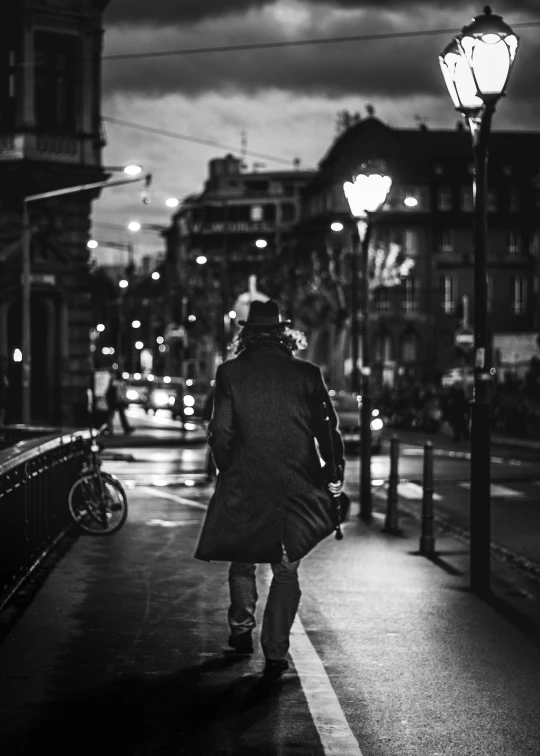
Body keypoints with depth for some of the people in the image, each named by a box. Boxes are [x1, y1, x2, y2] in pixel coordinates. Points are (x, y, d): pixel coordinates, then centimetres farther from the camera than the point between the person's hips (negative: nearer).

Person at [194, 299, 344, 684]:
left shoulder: (230, 372, -3)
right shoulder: (307, 374, -2)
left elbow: (220, 431, -5)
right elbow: (328, 429, 0)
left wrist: (227, 469, 11)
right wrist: (336, 472, 12)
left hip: (244, 484, 0)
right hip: (296, 486, 0)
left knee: (242, 559, 22)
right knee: (286, 569, 7)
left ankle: (241, 630, 32)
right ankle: (275, 651, 0)